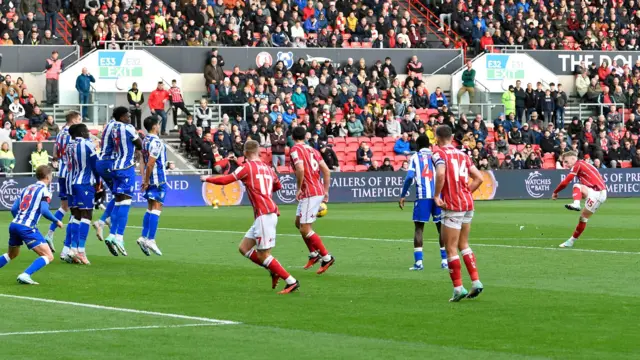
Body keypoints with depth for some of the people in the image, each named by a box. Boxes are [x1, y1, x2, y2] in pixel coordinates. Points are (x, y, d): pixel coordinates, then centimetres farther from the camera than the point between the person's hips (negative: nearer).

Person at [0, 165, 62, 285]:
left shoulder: (27, 188, 18)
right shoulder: (44, 190, -2)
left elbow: (13, 209, 16)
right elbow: (44, 211, -17)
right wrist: (56, 221, -3)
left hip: (14, 224, 8)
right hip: (27, 228, -8)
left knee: (12, 254, 31)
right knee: (48, 256, -9)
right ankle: (25, 275, -26)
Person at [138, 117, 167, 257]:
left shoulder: (145, 140, 10)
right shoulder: (156, 142, -17)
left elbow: (144, 162, 12)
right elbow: (150, 164, -20)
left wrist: (144, 180, 12)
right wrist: (146, 181, -13)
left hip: (150, 179, 9)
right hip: (158, 179, -9)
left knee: (150, 208, 14)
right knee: (156, 208, -6)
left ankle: (144, 237, 11)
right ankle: (150, 240, -9)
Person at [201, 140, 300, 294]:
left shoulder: (247, 167, -6)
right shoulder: (267, 168, 14)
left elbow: (225, 180, -7)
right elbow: (278, 186, 31)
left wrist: (207, 179, 9)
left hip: (264, 215, -8)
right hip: (266, 215, 8)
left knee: (263, 255, -4)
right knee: (244, 248, 13)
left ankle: (291, 281, -5)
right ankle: (274, 271, 11)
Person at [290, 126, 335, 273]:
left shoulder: (295, 150, -8)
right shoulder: (312, 150, 15)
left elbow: (300, 169, -25)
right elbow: (326, 171, 12)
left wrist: (299, 188, -15)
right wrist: (326, 191, 15)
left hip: (309, 193, -9)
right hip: (319, 191, 9)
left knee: (305, 229, -5)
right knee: (299, 223, 21)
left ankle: (326, 257, -5)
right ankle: (314, 254, 23)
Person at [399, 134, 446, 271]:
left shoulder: (415, 157, 8)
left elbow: (409, 177, -4)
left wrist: (403, 196, 2)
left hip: (422, 196, -1)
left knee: (418, 228, 4)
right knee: (441, 228, 10)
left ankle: (418, 261, -5)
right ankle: (444, 261, 6)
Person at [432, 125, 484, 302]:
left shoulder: (439, 153, -7)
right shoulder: (462, 154, 13)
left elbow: (441, 174, -26)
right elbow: (478, 178, 10)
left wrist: (437, 196, -16)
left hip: (452, 206, -7)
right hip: (468, 203, 7)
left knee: (451, 248, 1)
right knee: (463, 244, 19)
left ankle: (458, 288, -1)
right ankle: (476, 282, 11)